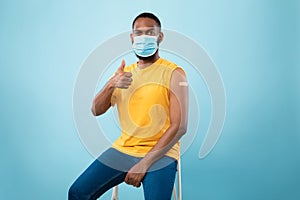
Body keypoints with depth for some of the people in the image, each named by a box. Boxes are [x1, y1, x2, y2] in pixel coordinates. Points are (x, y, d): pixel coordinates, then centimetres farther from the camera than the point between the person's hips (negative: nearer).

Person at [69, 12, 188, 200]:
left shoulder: (174, 73, -6)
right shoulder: (124, 72, 11)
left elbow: (179, 126, -13)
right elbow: (96, 111, 5)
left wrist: (144, 163, -16)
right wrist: (111, 85, -15)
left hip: (160, 153, -4)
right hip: (123, 149, 4)